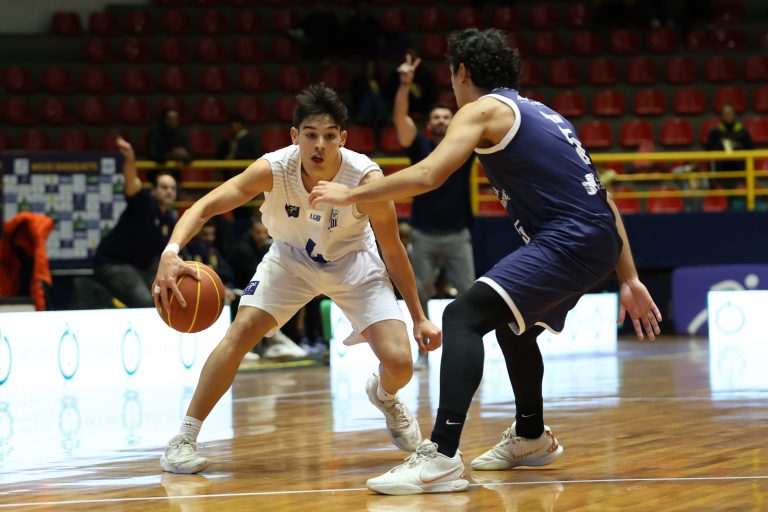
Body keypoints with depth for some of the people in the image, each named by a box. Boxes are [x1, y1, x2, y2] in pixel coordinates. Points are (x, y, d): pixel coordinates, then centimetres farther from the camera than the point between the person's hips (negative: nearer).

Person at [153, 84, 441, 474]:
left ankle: (385, 396, 26)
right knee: (240, 332, -19)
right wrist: (171, 253, -50)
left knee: (400, 363, -13)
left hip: (353, 263, 0)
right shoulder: (273, 169, -30)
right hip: (291, 258, 1)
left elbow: (393, 251, -17)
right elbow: (203, 207, -31)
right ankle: (184, 438, -7)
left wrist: (419, 318, -11)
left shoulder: (366, 178, -31)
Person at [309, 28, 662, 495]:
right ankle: (531, 438, 50)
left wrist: (350, 195, -3)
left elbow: (427, 176, -14)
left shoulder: (484, 109, 1)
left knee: (464, 316, -17)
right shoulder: (538, 113, 27)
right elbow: (599, 199, 24)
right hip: (599, 242, 9)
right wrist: (629, 280, 24)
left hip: (567, 240, -9)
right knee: (511, 323, 32)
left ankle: (442, 458, -31)